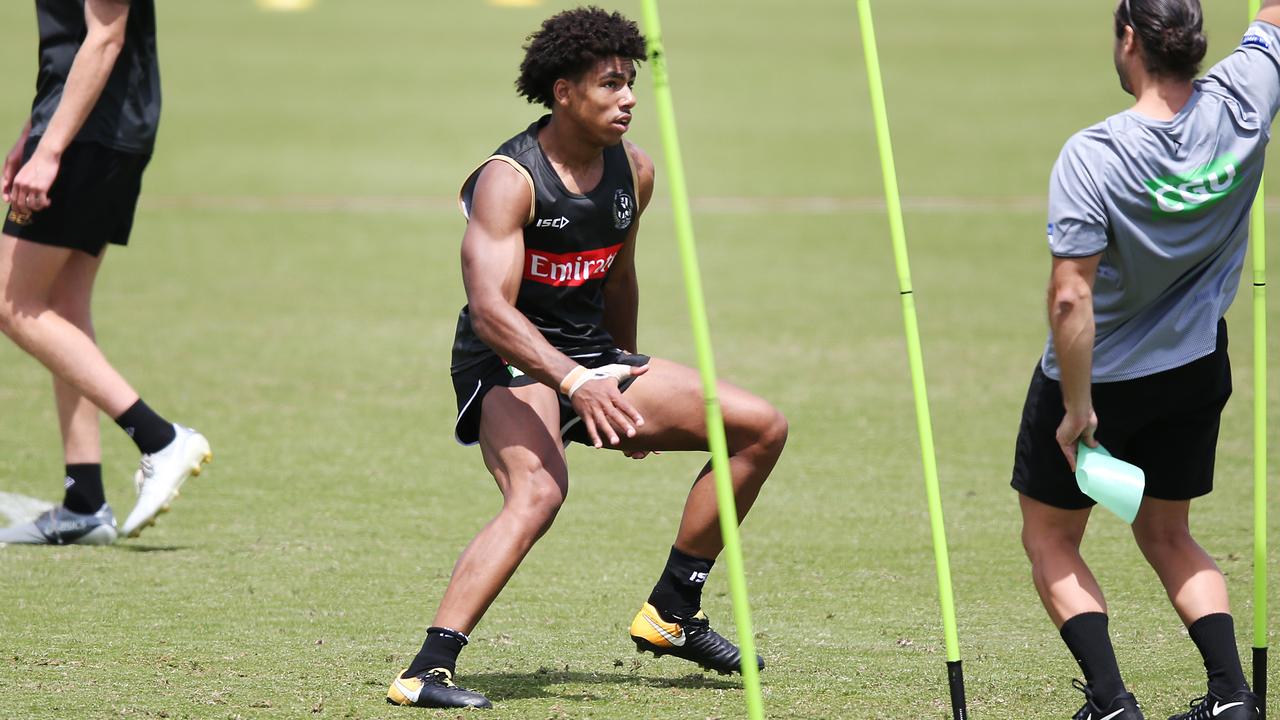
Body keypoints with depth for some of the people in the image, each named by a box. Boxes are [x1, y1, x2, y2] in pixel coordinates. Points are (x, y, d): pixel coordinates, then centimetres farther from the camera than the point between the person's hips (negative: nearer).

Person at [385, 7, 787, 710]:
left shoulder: (634, 173, 3)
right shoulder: (509, 180, -21)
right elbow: (490, 307, -32)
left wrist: (625, 384, 27)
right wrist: (574, 382, -44)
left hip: (590, 362, 8)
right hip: (507, 365, -8)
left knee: (761, 427, 3)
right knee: (538, 492, -37)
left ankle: (671, 614, 13)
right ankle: (426, 670, -41)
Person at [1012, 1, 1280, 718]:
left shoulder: (1092, 156, -27)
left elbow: (1071, 296, -28)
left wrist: (1077, 408, -20)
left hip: (1100, 375, -5)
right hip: (1196, 368, 5)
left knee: (1051, 540, 12)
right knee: (1168, 536, 21)